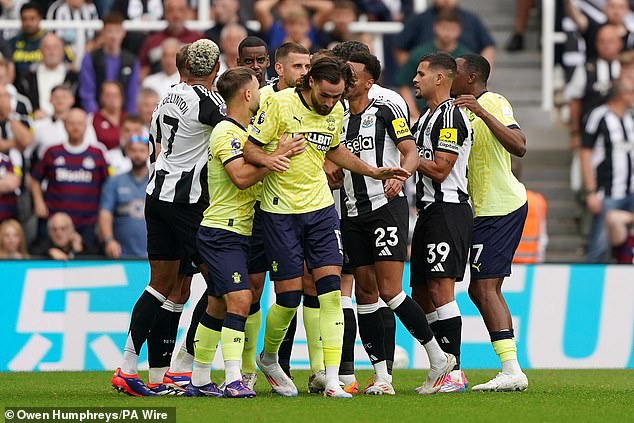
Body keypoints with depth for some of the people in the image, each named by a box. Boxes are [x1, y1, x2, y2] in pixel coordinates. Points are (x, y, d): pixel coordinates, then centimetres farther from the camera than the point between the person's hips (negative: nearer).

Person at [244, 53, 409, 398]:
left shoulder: (336, 111, 4)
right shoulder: (280, 104, -14)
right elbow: (250, 150, -10)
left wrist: (374, 172, 20)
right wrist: (274, 160, -31)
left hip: (321, 207, 4)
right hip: (281, 211, -4)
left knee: (331, 290, -8)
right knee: (289, 297, -3)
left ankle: (332, 379, -8)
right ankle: (268, 359, 26)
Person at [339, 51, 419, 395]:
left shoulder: (386, 111, -2)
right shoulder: (339, 119, 16)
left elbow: (411, 153, -11)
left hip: (386, 205, -6)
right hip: (352, 212, 6)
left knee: (389, 290, -15)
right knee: (365, 292, 2)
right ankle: (381, 377, 4)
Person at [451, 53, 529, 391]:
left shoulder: (494, 103, -12)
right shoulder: (468, 110, 18)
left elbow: (519, 146, -25)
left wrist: (483, 113, -28)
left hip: (500, 208, -10)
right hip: (486, 209, 10)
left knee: (484, 287, -14)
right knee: (481, 289, 10)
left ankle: (511, 371, -18)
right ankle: (511, 369, 11)